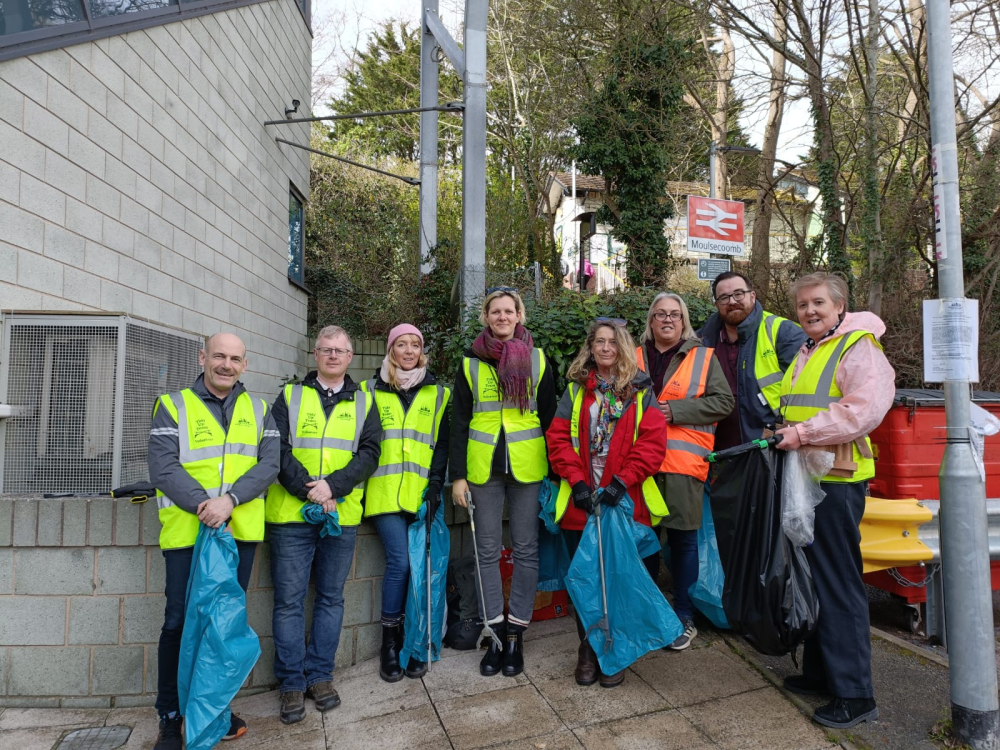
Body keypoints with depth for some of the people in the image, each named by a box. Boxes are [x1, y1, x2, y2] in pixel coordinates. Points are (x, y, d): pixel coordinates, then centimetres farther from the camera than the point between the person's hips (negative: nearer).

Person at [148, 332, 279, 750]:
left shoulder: (258, 411, 10)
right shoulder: (173, 406, 2)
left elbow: (269, 463, -2)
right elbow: (162, 467, -8)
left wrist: (229, 499, -18)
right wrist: (202, 504, -21)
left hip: (240, 530, 3)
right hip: (188, 530, -2)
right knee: (180, 622, 4)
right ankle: (169, 716, 21)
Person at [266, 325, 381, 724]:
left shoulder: (363, 402, 10)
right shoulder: (290, 396, 7)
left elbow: (369, 452, -1)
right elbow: (277, 450, -3)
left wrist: (332, 486, -15)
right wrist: (309, 492, -15)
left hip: (342, 516, 1)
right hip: (291, 514, -1)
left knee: (331, 598, 10)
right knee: (289, 599, 4)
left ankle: (320, 675, 24)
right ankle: (291, 683, 17)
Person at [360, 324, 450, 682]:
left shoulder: (437, 393, 13)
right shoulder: (370, 390, 10)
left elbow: (442, 442, 8)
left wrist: (436, 483, -3)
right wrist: (358, 484, 4)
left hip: (422, 494, 2)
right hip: (385, 492, -1)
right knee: (399, 561, -11)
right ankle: (390, 643, 8)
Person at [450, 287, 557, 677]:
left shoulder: (537, 360, 6)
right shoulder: (471, 363, 6)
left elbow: (549, 418, 7)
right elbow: (459, 422, 5)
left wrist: (554, 469, 2)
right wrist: (458, 474, -1)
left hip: (527, 467, 0)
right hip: (484, 468, 1)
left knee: (525, 549, 4)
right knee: (488, 551, 6)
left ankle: (515, 633, 17)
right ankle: (495, 632, 18)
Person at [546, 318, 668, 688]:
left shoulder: (640, 391, 4)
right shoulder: (576, 390, 8)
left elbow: (652, 442, -5)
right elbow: (558, 439, 2)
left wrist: (623, 480, -15)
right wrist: (576, 480, -10)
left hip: (626, 502, -1)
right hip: (581, 503, 1)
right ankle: (588, 650, 26)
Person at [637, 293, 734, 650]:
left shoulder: (703, 357, 5)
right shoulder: (636, 356, 13)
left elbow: (723, 402, -2)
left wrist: (674, 410, -11)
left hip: (682, 460, -2)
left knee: (683, 538, 3)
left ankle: (684, 616, 18)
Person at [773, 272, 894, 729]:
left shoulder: (859, 346, -9)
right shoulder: (805, 353, 18)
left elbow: (866, 409, -23)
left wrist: (803, 432, -22)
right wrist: (787, 434, 13)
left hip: (837, 481, -8)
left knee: (839, 585, -2)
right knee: (813, 578, 15)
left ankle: (854, 694, 10)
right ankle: (819, 672, 29)